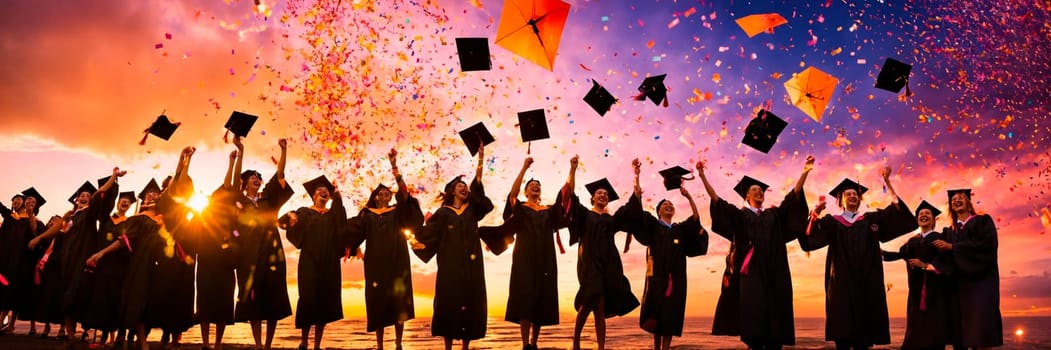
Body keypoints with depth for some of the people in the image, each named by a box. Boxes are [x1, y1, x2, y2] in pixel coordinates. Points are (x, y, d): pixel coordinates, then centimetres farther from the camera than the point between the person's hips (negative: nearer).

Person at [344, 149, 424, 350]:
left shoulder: (397, 212, 10)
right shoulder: (367, 214, 13)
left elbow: (404, 194, -7)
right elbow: (354, 230, -3)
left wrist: (394, 166, -17)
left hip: (396, 262, 0)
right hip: (376, 263, 1)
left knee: (398, 301, -4)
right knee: (377, 302, 0)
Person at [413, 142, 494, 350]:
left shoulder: (472, 209, 12)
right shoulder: (444, 213, 7)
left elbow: (477, 185, 0)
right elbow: (428, 232, -1)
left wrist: (480, 160, -9)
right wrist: (416, 238, -21)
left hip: (470, 263, 3)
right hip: (451, 264, -2)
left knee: (470, 302, 1)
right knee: (449, 302, -4)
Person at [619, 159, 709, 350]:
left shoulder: (680, 229, 17)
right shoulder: (652, 225, 8)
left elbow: (696, 218, 4)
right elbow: (636, 206, -3)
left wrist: (688, 196, -4)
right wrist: (637, 175, -10)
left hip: (675, 277, 3)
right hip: (657, 275, -3)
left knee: (671, 314, -2)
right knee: (656, 312, -1)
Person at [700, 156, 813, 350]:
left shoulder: (774, 214, 20)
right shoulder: (740, 215, 13)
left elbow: (794, 195, 13)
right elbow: (716, 199, 3)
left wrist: (805, 172, 3)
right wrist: (702, 176, -6)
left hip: (773, 272, 3)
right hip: (751, 271, -2)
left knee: (774, 315, -3)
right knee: (753, 314, -10)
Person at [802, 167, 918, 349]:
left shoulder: (870, 219, 20)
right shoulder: (832, 222, 12)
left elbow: (895, 209, 7)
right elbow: (810, 238, -5)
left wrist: (887, 182, -3)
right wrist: (815, 214, -23)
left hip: (866, 282, 2)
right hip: (842, 282, -2)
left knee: (863, 335, -3)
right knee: (842, 332, -8)